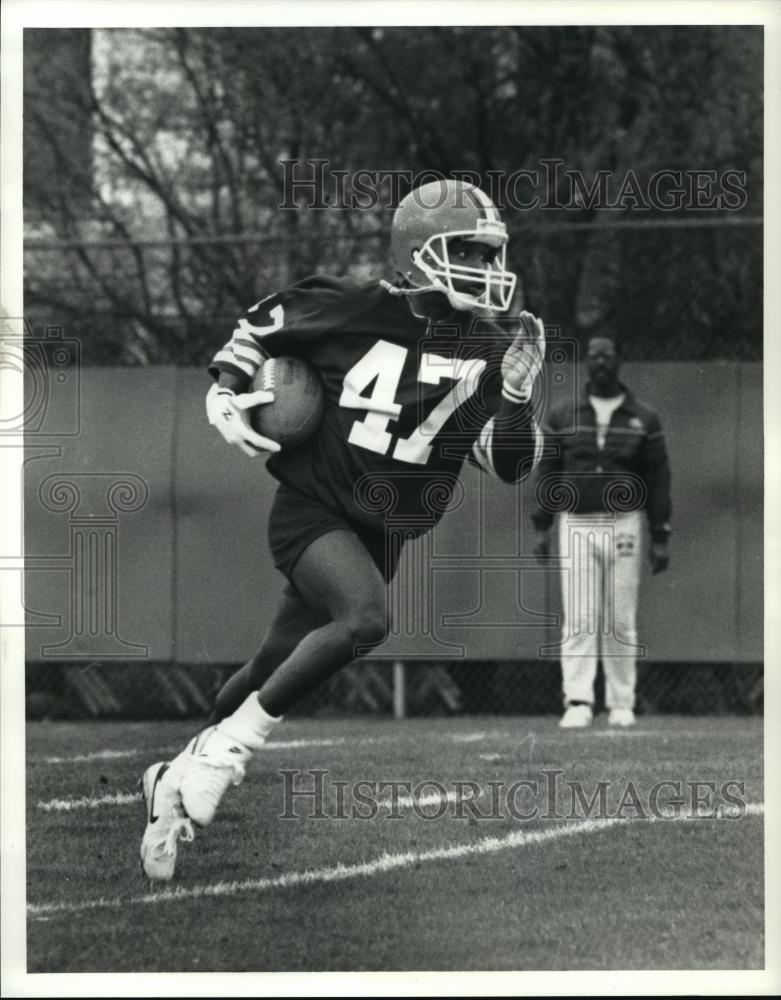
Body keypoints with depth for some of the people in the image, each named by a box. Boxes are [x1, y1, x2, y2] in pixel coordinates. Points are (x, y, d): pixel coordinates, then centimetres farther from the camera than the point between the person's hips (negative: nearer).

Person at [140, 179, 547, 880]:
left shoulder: (490, 349, -1)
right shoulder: (352, 311, -10)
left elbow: (512, 464, 0)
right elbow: (262, 324, 9)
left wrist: (517, 392, -16)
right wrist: (226, 393, -3)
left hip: (379, 532, 5)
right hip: (311, 508, -5)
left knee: (275, 673, 10)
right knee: (366, 617, -31)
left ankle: (179, 777, 30)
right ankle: (228, 745, -18)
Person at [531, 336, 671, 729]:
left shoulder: (643, 419, 6)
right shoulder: (562, 417, 9)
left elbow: (658, 480, 6)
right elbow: (546, 472, 9)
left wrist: (660, 538, 0)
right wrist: (541, 527, 0)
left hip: (623, 526, 0)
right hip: (576, 526, 0)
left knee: (621, 621, 1)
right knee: (578, 619, -8)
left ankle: (621, 705, 8)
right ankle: (578, 703, -12)